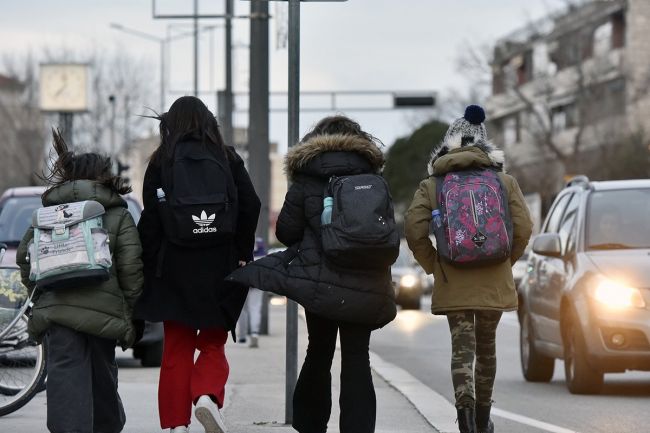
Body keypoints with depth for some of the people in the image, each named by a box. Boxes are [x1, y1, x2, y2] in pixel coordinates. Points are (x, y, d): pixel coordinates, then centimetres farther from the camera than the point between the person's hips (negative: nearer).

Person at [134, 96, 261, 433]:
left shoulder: (160, 162, 0)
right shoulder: (227, 159, 3)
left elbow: (150, 220, -4)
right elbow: (251, 206, -3)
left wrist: (147, 267, 0)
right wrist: (243, 255, 5)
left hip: (175, 267, -1)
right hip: (221, 267, 1)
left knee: (177, 348, 8)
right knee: (213, 344, 12)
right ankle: (207, 396, -14)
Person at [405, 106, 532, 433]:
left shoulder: (431, 185, 4)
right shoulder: (504, 182, 6)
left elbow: (415, 231, -6)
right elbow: (523, 228, -2)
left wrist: (433, 267, 7)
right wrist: (506, 261, 13)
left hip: (452, 282, -1)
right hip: (494, 281, 1)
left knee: (462, 347, -1)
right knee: (486, 346, 16)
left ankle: (465, 405, -25)